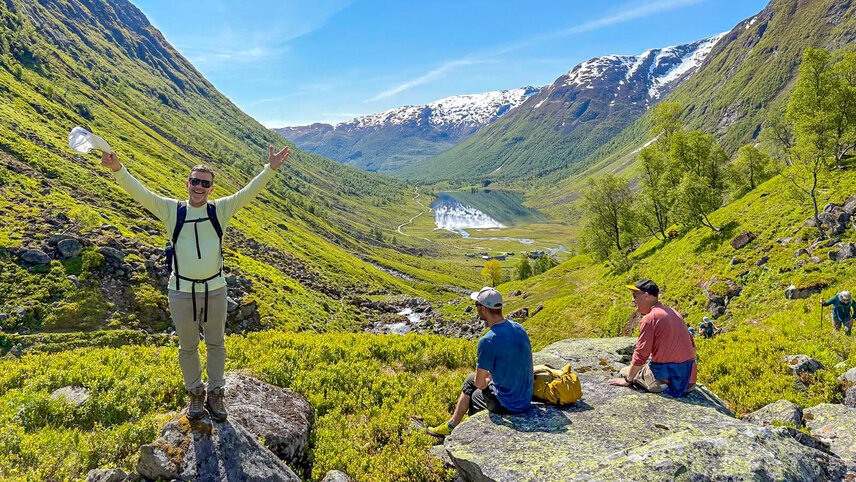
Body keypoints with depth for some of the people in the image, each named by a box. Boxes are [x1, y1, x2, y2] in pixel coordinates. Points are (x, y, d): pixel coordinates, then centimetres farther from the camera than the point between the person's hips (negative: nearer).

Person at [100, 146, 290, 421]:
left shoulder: (220, 210, 0)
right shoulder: (171, 210, -1)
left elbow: (249, 192, -9)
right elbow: (139, 192, -10)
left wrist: (270, 169, -21)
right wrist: (117, 169, -28)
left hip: (215, 291, 1)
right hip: (182, 293, -1)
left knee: (216, 345, 14)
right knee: (188, 347, 14)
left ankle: (215, 394, 31)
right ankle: (195, 393, 35)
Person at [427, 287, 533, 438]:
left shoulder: (488, 341, -27)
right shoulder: (519, 327, -2)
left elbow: (480, 383, -17)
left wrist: (486, 381, 5)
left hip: (508, 405, -7)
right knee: (470, 379, 24)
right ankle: (452, 425, 37)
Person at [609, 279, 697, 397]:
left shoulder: (649, 319, -15)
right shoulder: (673, 313, 11)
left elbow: (640, 355, -15)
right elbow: (692, 346, 18)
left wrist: (627, 380, -5)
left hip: (663, 379, -8)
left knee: (624, 372, 9)